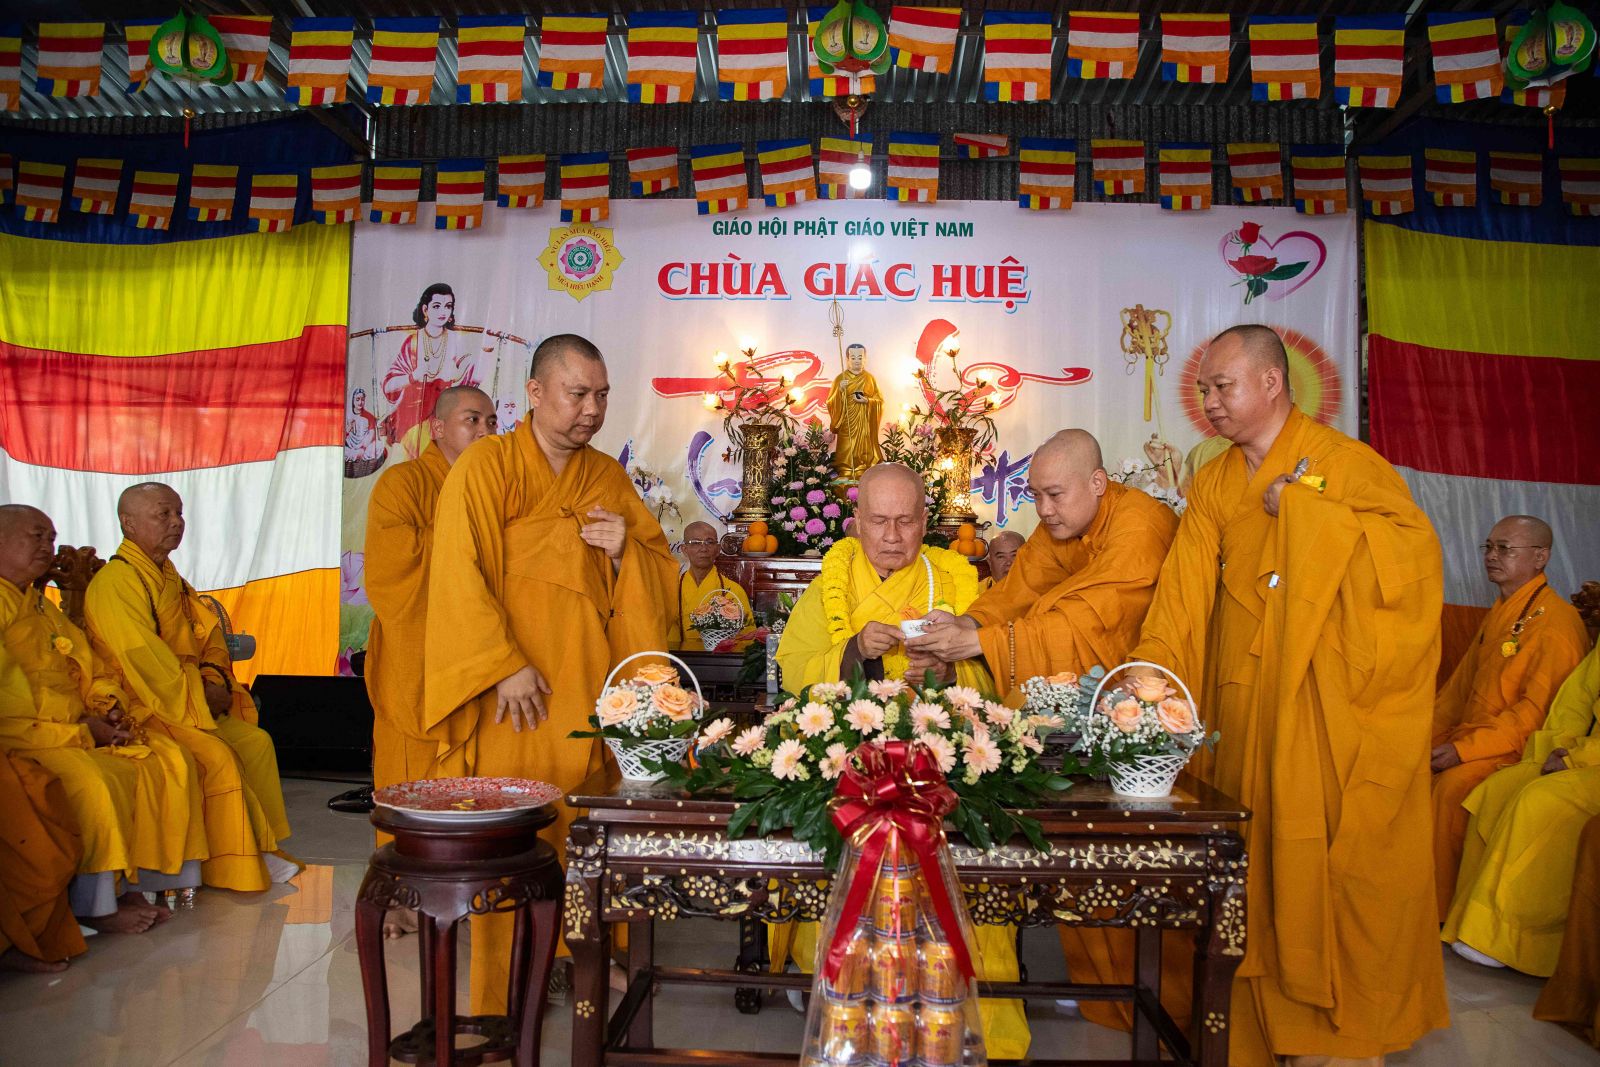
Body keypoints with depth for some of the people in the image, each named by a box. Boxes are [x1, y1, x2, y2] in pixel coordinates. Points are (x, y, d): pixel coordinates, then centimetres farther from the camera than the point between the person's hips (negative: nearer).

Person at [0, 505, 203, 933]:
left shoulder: (46, 611, 23)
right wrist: (82, 728, -17)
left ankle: (140, 880, -6)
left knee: (171, 761, -7)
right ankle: (95, 905, -18)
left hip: (80, 730, 9)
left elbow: (92, 671, 26)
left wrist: (107, 704, 3)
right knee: (97, 781, -34)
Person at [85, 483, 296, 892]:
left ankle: (262, 847, 3)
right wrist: (201, 692, -15)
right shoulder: (116, 582, -15)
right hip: (140, 709, -9)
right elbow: (144, 660, -22)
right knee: (217, 756, -26)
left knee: (257, 741, -2)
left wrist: (214, 678, -4)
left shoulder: (170, 578, 15)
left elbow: (210, 634, 16)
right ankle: (230, 869, -14)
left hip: (190, 703, 9)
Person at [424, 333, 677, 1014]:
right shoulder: (485, 466, -2)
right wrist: (504, 665, -17)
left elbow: (663, 570, 15)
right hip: (511, 692, -4)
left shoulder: (609, 478, 12)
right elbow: (459, 575, -10)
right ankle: (499, 999, 13)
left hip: (586, 690, 4)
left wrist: (624, 551, -7)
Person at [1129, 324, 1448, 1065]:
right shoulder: (1213, 486, 9)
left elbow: (1418, 548, -17)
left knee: (1334, 861, 2)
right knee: (1256, 862, 8)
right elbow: (1181, 600, 2)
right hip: (1243, 716, 4)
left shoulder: (1344, 463, -5)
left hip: (1332, 714, -4)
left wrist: (1305, 509, -20)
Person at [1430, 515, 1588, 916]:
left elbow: (1538, 708, -21)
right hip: (1471, 733, 9)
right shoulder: (1499, 613, 15)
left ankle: (1441, 909, -15)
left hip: (1519, 748, -9)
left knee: (1451, 784, -30)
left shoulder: (1555, 620, -14)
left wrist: (1464, 749, -24)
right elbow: (1462, 683, 19)